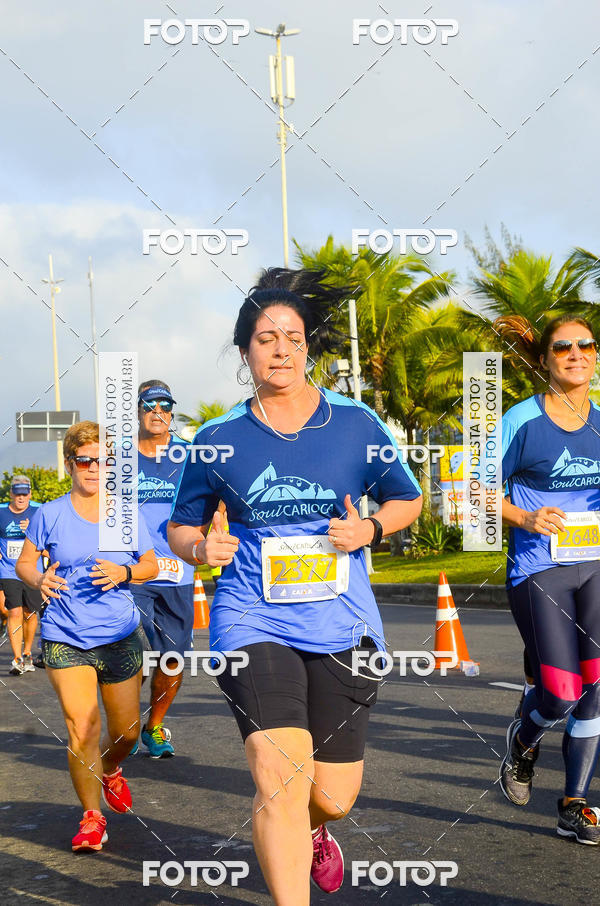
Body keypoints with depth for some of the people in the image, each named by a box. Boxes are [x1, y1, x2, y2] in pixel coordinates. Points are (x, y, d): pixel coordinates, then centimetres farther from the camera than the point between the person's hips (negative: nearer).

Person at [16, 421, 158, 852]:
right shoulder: (50, 514, -2)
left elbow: (152, 565, 10)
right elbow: (24, 562, 7)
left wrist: (124, 573, -11)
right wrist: (39, 579, -16)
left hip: (121, 636, 2)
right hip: (65, 638, -2)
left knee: (126, 730, 9)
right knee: (82, 728, -11)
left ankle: (110, 770, 44)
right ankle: (92, 817, 7)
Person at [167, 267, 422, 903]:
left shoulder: (354, 422, 3)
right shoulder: (219, 439, 3)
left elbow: (408, 499, 14)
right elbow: (181, 526, 14)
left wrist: (370, 528, -6)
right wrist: (201, 546, -9)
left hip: (342, 624, 1)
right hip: (253, 620, -1)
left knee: (332, 796, 8)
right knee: (281, 780, -20)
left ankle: (312, 831, 46)